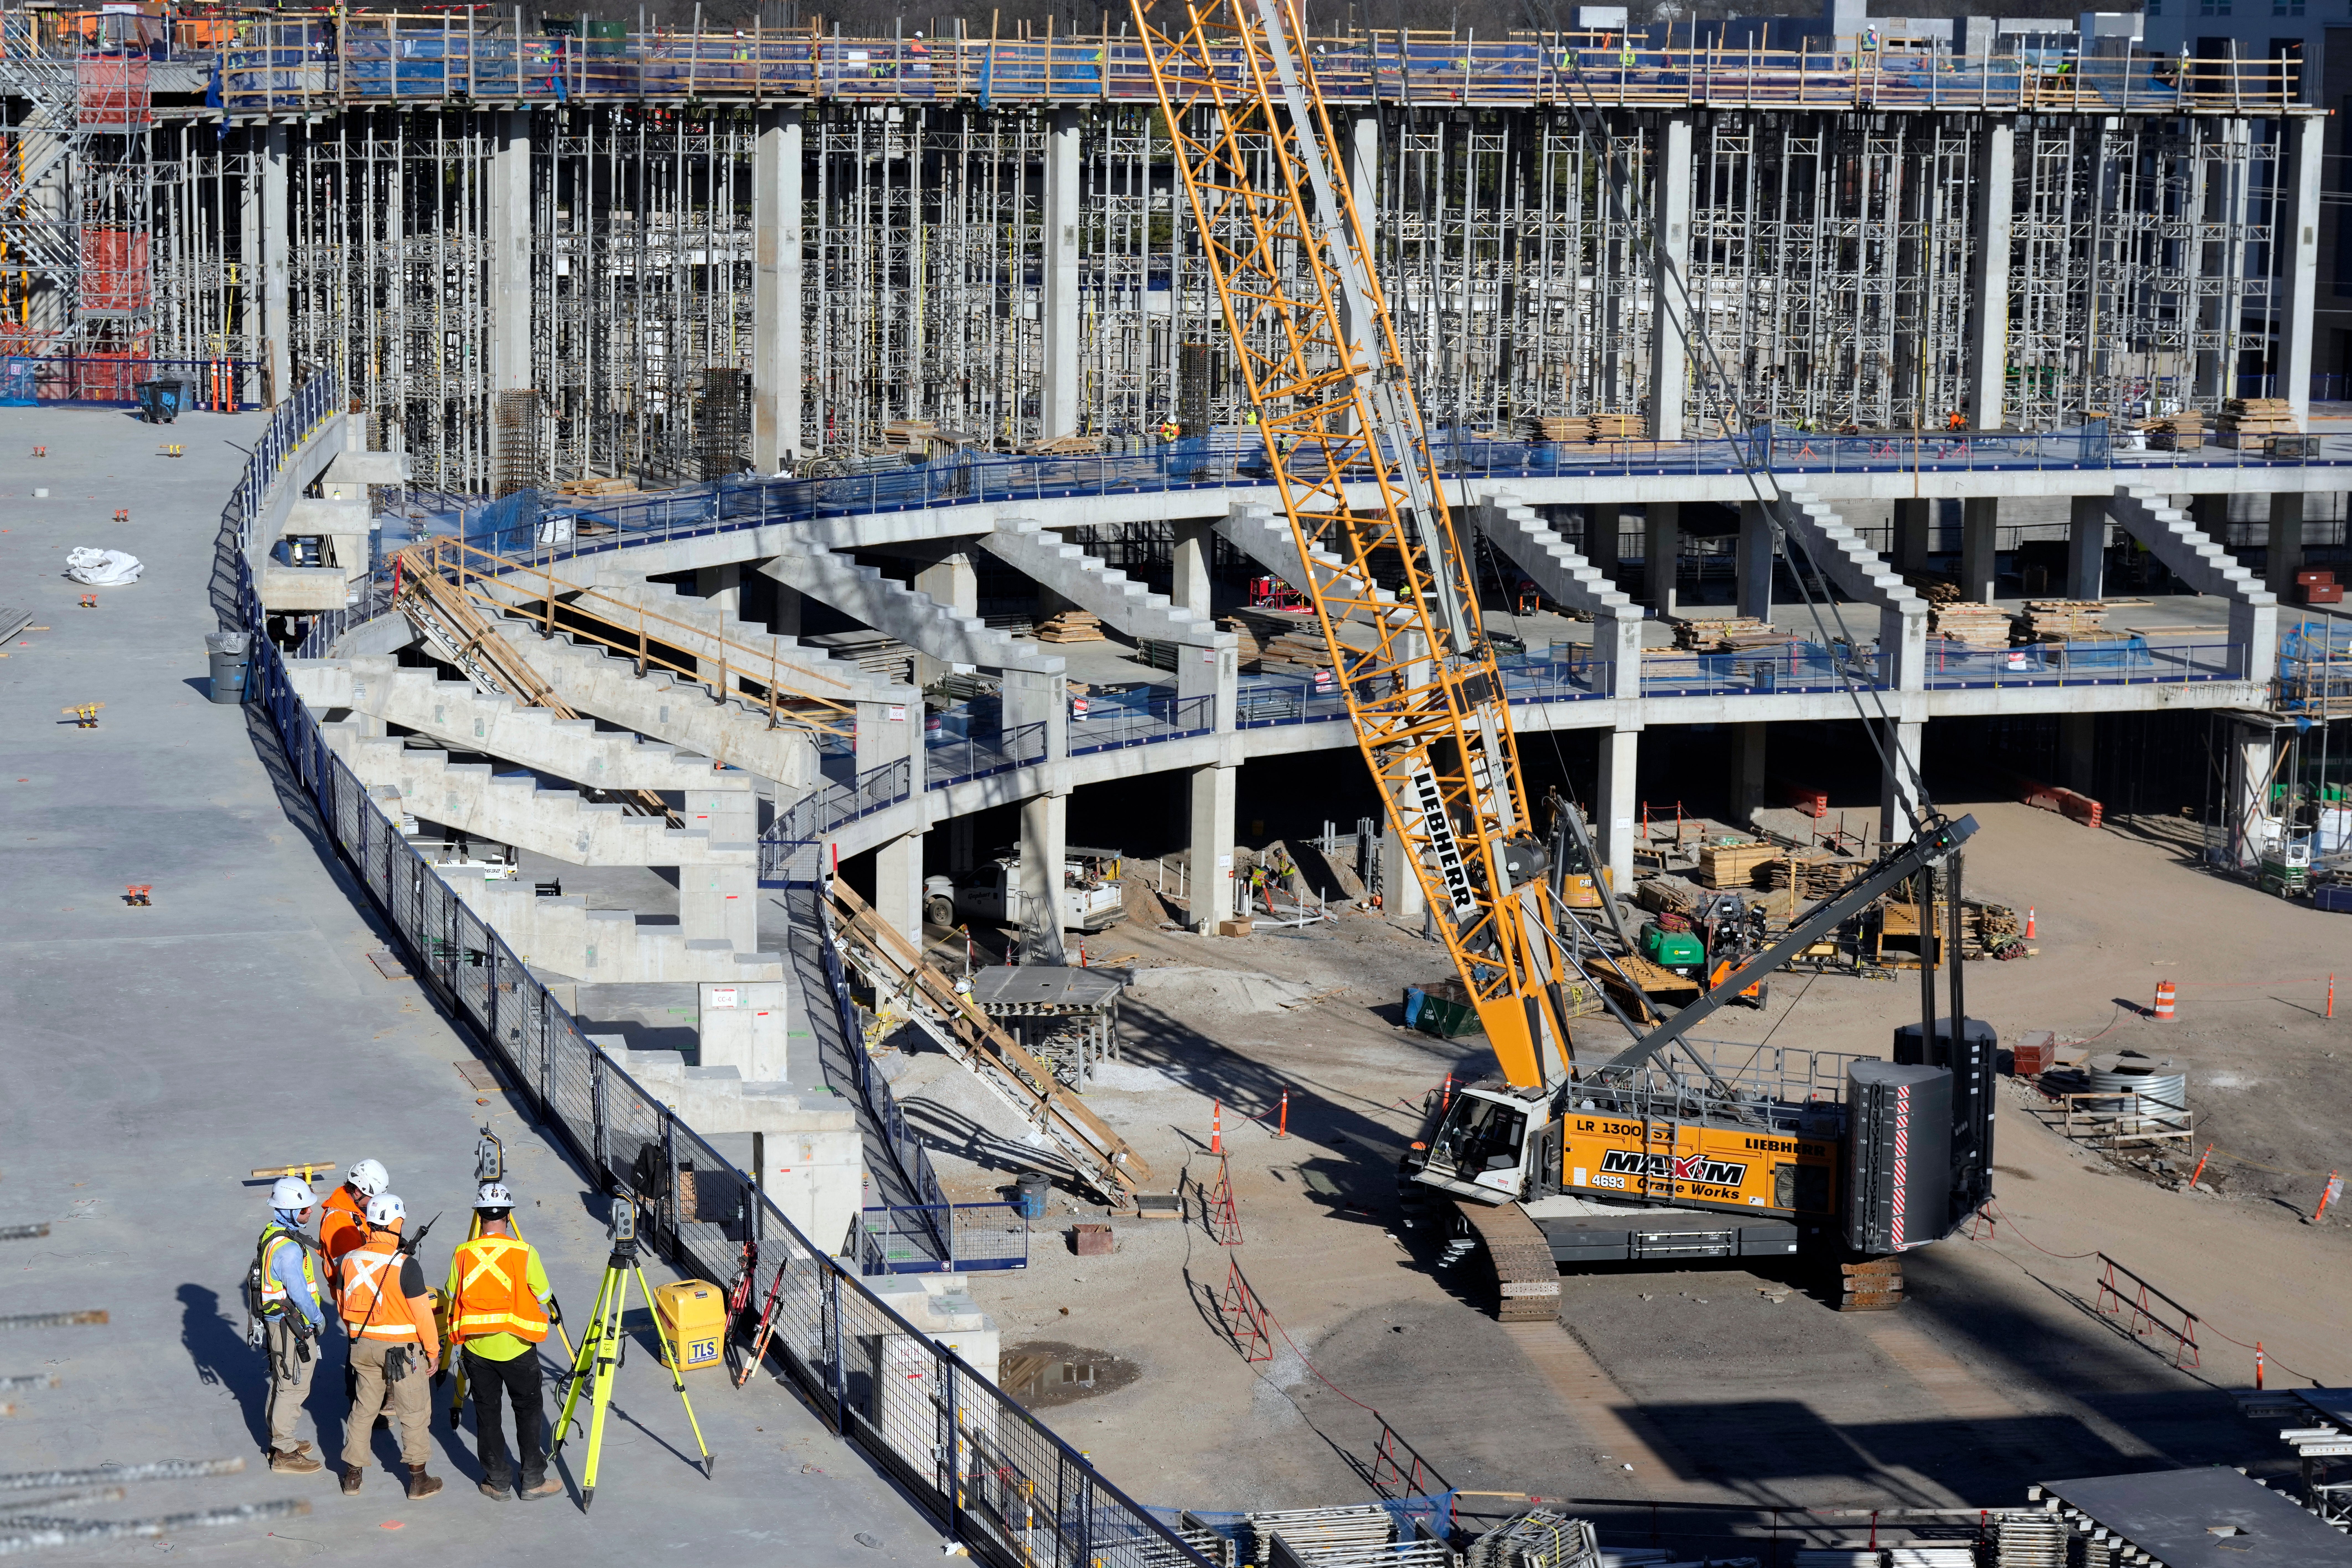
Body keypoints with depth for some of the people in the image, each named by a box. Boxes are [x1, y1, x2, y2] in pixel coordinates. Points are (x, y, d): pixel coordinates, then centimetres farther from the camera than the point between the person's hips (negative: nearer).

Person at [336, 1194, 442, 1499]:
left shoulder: (350, 1260, -4)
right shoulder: (405, 1265, -21)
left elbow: (343, 1306, 10)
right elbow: (422, 1314, -17)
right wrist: (433, 1352, -4)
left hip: (363, 1345, 5)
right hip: (403, 1349, -5)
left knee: (363, 1409, 18)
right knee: (414, 1413, 8)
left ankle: (353, 1475, 23)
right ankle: (418, 1479, 14)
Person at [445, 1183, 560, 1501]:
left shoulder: (462, 1255, -7)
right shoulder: (525, 1253, -13)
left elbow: (451, 1297, 4)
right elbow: (544, 1298, -5)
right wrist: (549, 1315, 18)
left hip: (477, 1347, 2)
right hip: (517, 1346, -2)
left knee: (487, 1412, 12)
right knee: (528, 1410, 11)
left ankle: (497, 1481, 16)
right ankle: (534, 1481, 12)